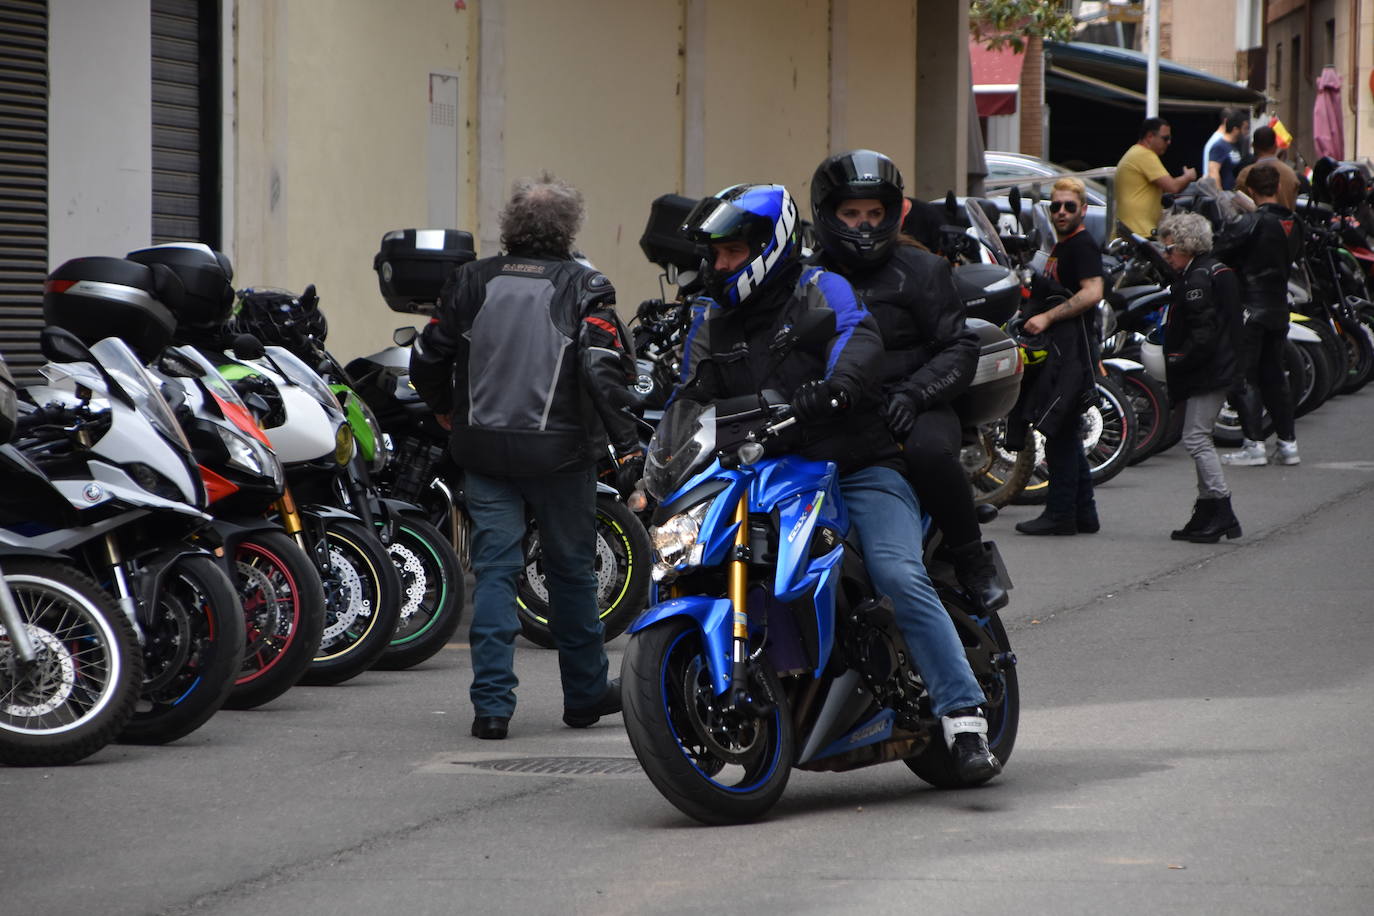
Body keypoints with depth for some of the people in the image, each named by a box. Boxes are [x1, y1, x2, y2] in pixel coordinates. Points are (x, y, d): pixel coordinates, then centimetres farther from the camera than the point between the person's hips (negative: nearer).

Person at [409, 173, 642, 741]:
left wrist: (447, 411, 26)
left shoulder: (473, 281, 4)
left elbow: (427, 360, 7)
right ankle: (585, 694, 23)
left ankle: (491, 704, -6)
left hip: (484, 448, 2)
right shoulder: (583, 288, -5)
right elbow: (603, 372, -15)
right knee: (571, 569, 12)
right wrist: (627, 444, -11)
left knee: (495, 570, 2)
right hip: (558, 450, -2)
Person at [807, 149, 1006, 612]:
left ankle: (973, 563, -17)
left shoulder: (921, 270, 6)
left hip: (910, 413, -3)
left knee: (929, 451, -36)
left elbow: (960, 349, -1)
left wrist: (912, 393, -18)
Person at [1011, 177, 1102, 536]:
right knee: (1065, 435, 12)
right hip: (1058, 348, 11)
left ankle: (1060, 513, -9)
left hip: (1072, 349, -11)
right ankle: (1083, 513, 16)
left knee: (1058, 432, -11)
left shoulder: (1083, 244, -10)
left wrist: (1047, 317, -22)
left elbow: (1093, 292, -23)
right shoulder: (1060, 247, 21)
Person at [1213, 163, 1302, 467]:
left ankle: (1254, 444, -7)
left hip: (1250, 308, -7)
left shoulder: (1253, 223, -16)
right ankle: (1288, 442, 12)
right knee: (1274, 375, 13)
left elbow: (1222, 249, -20)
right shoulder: (1292, 223, 6)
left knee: (1244, 376, -3)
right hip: (1279, 309, 7)